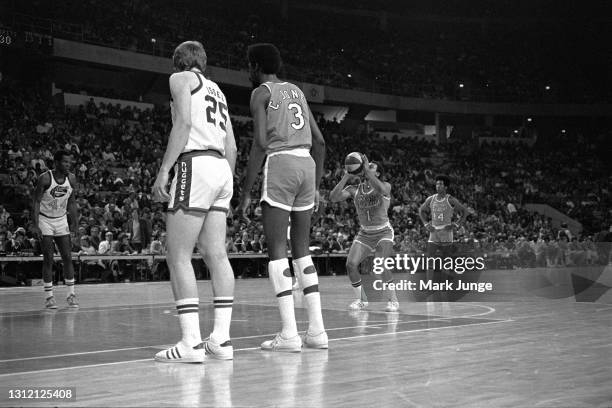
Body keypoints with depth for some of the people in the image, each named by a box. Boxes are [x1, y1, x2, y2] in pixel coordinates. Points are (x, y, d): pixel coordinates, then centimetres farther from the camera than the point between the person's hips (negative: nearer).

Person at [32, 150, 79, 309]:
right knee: (48, 259, -5)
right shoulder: (45, 178, -18)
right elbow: (36, 201, -14)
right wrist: (35, 225, -20)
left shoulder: (71, 179, -4)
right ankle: (49, 296, 2)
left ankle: (71, 294, 7)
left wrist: (74, 222, 4)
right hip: (45, 220, -4)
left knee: (67, 257, -1)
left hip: (62, 220, 4)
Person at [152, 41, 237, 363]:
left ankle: (191, 342, -14)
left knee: (178, 256, -7)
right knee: (217, 255, 5)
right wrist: (228, 188, 26)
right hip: (222, 168, 8)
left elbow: (184, 122, -11)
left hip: (196, 164, -8)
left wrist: (163, 171, -14)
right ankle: (221, 339, 3)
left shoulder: (181, 78, 6)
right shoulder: (216, 90, 27)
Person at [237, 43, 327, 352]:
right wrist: (316, 186, 25)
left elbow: (260, 144, -10)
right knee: (301, 249, 12)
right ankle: (317, 330, 9)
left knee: (277, 250, -5)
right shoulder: (296, 91, 23)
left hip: (280, 163, -7)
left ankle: (289, 334, -11)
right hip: (307, 164, 7)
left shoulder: (261, 93, 2)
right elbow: (319, 142, 20)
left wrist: (246, 193, -8)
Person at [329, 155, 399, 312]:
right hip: (364, 233, 4)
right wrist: (346, 176, -20)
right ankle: (361, 299, 6)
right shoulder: (354, 190, -2)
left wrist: (367, 170, -34)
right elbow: (333, 197, -17)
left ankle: (393, 300, -5)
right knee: (351, 264, -13)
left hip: (383, 233, -4)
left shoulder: (385, 186, -11)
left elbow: (381, 190, -38)